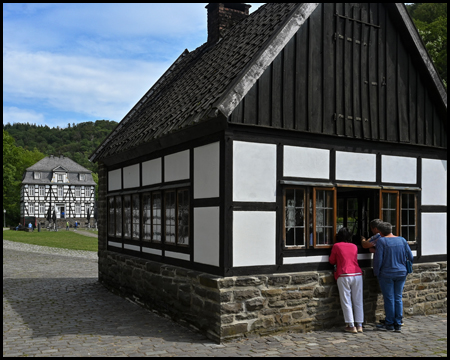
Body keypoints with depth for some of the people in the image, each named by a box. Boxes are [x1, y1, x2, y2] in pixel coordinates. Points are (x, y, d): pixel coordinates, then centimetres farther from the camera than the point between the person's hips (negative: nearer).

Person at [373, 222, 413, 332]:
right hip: (401, 273, 5)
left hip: (387, 274, -5)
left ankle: (389, 324, 11)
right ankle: (398, 325, 14)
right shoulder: (402, 240, 3)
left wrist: (376, 273, -2)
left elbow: (378, 259, -14)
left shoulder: (381, 241, -11)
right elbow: (410, 257, 7)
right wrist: (406, 270, 21)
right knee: (398, 298, 10)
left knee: (389, 299, 3)